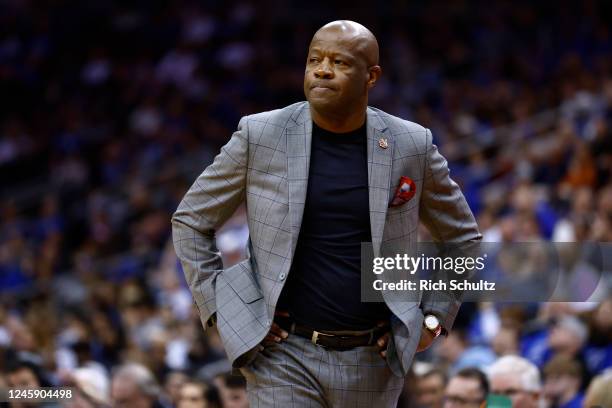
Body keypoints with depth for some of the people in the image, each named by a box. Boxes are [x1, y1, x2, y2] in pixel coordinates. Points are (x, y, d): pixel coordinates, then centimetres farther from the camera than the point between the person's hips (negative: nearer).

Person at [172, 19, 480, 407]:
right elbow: (190, 220, 7)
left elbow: (463, 237, 15)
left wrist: (434, 318, 6)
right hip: (284, 356, -2)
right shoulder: (259, 135, -3)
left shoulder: (412, 146, 1)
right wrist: (220, 310, 0)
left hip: (372, 362, 2)